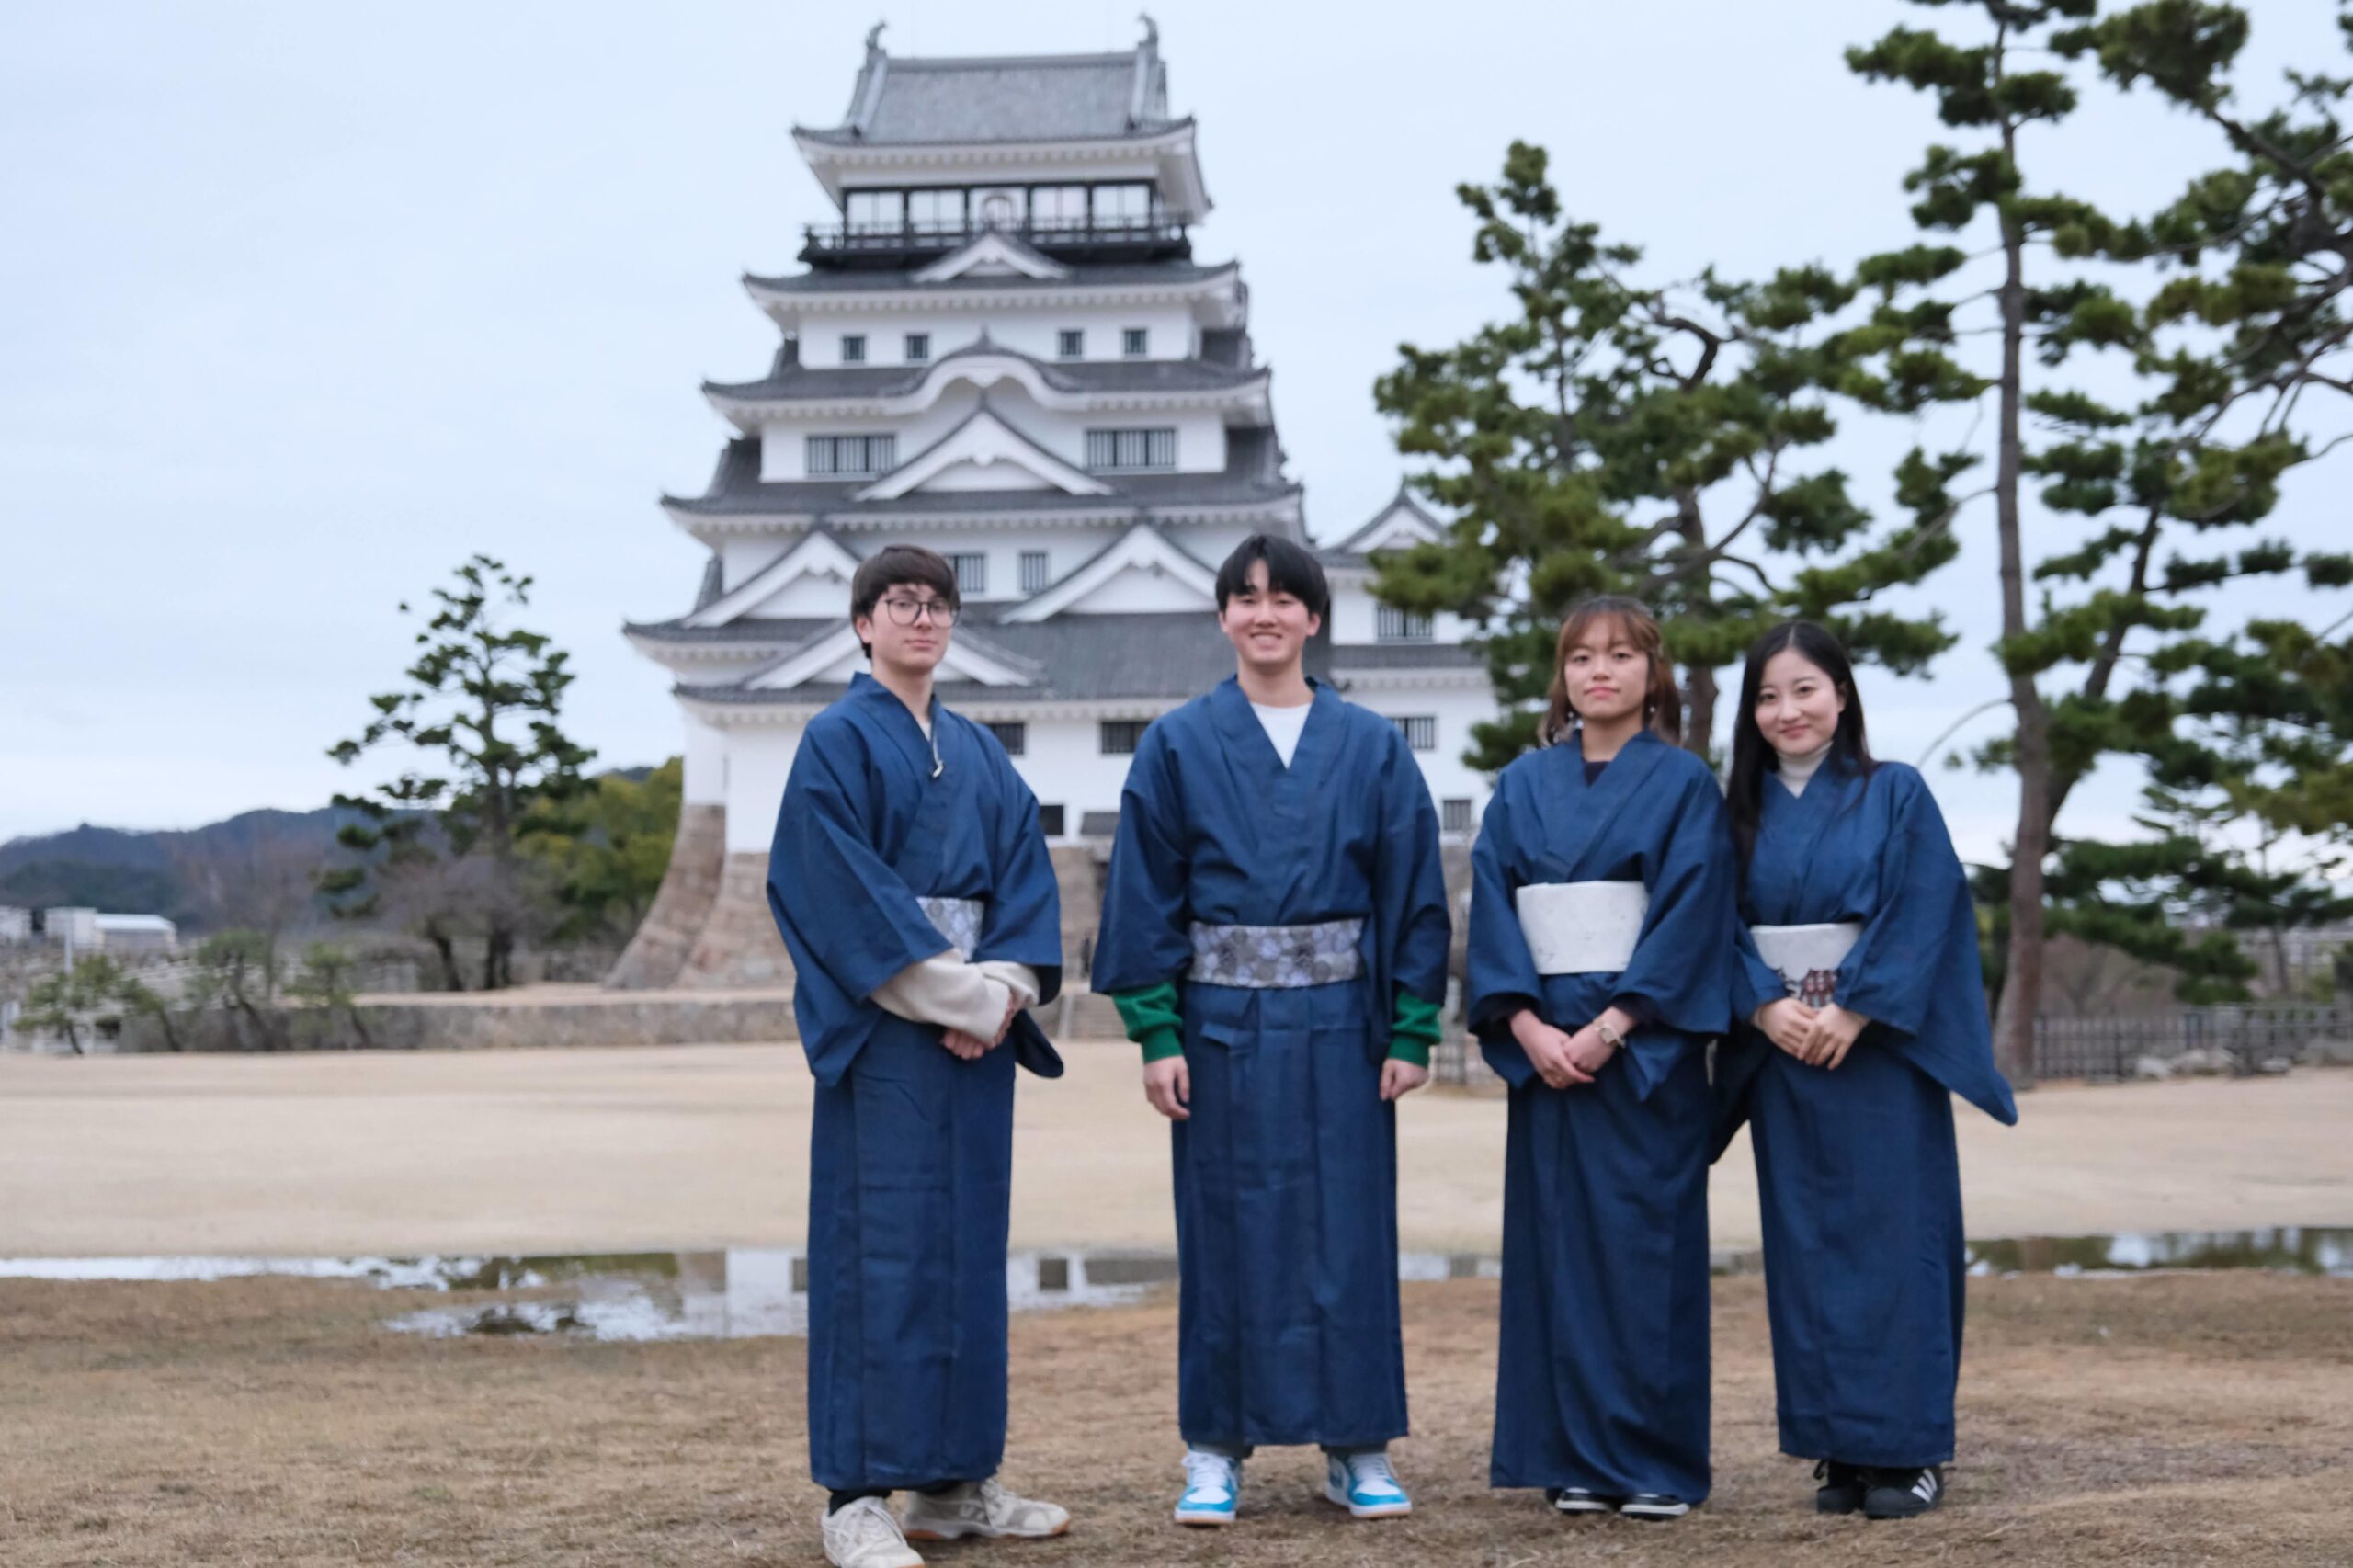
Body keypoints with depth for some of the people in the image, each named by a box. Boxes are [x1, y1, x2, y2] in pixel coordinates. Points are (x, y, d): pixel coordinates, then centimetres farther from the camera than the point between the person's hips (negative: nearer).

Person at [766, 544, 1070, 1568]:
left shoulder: (980, 755, 16)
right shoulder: (837, 742, -3)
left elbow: (1025, 881, 10)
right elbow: (846, 894, -12)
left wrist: (1007, 991, -8)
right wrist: (959, 998, -15)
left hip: (980, 1022, 6)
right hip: (885, 1033, -6)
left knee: (969, 1245, 8)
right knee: (881, 1250, -7)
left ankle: (953, 1483, 16)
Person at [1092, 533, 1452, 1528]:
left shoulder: (1371, 747, 5)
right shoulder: (1178, 746, 2)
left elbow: (1414, 895, 4)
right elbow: (1144, 896, 0)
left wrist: (1412, 1032, -3)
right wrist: (1156, 1034, -8)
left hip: (1340, 1025, 1)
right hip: (1222, 1024, -1)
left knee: (1348, 1229, 4)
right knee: (1226, 1232, 4)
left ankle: (1357, 1447, 15)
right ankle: (1215, 1450, 14)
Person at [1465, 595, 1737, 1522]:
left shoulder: (1682, 785, 0)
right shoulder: (1523, 786, 9)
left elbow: (1690, 916, -9)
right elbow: (1491, 907, 3)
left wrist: (1608, 1027, -16)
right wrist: (1528, 1028, -10)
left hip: (1644, 1050, -3)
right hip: (1545, 1048, 3)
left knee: (1645, 1239, -2)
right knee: (1558, 1238, 4)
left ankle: (1658, 1463, 6)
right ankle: (1575, 1458, 11)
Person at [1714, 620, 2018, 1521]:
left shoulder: (1895, 794, 1)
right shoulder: (1746, 813, 10)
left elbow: (1923, 912, -8)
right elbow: (1725, 927, 5)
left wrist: (1852, 1010, -15)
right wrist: (1766, 1006, -12)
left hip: (1879, 1048, -3)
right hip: (1781, 1051, 4)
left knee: (1889, 1235, -3)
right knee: (1806, 1245, 4)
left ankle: (1906, 1449, 3)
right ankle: (1837, 1448, 11)